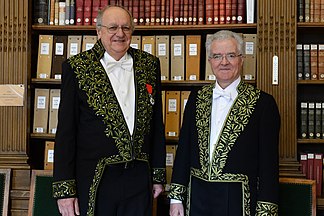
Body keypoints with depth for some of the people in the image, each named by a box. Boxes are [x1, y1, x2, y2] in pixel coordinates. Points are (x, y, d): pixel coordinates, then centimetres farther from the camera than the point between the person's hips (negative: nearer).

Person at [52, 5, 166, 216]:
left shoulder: (149, 65, 6)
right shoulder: (77, 68, -4)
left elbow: (157, 125, 11)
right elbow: (66, 131, -4)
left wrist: (158, 176, 11)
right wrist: (64, 189, -7)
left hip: (139, 181, 3)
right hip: (93, 181, -2)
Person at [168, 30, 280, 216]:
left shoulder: (263, 103, -6)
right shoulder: (197, 98, 6)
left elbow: (269, 164, -7)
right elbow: (184, 149, 8)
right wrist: (176, 197, 6)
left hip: (238, 201, -3)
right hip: (197, 199, 4)